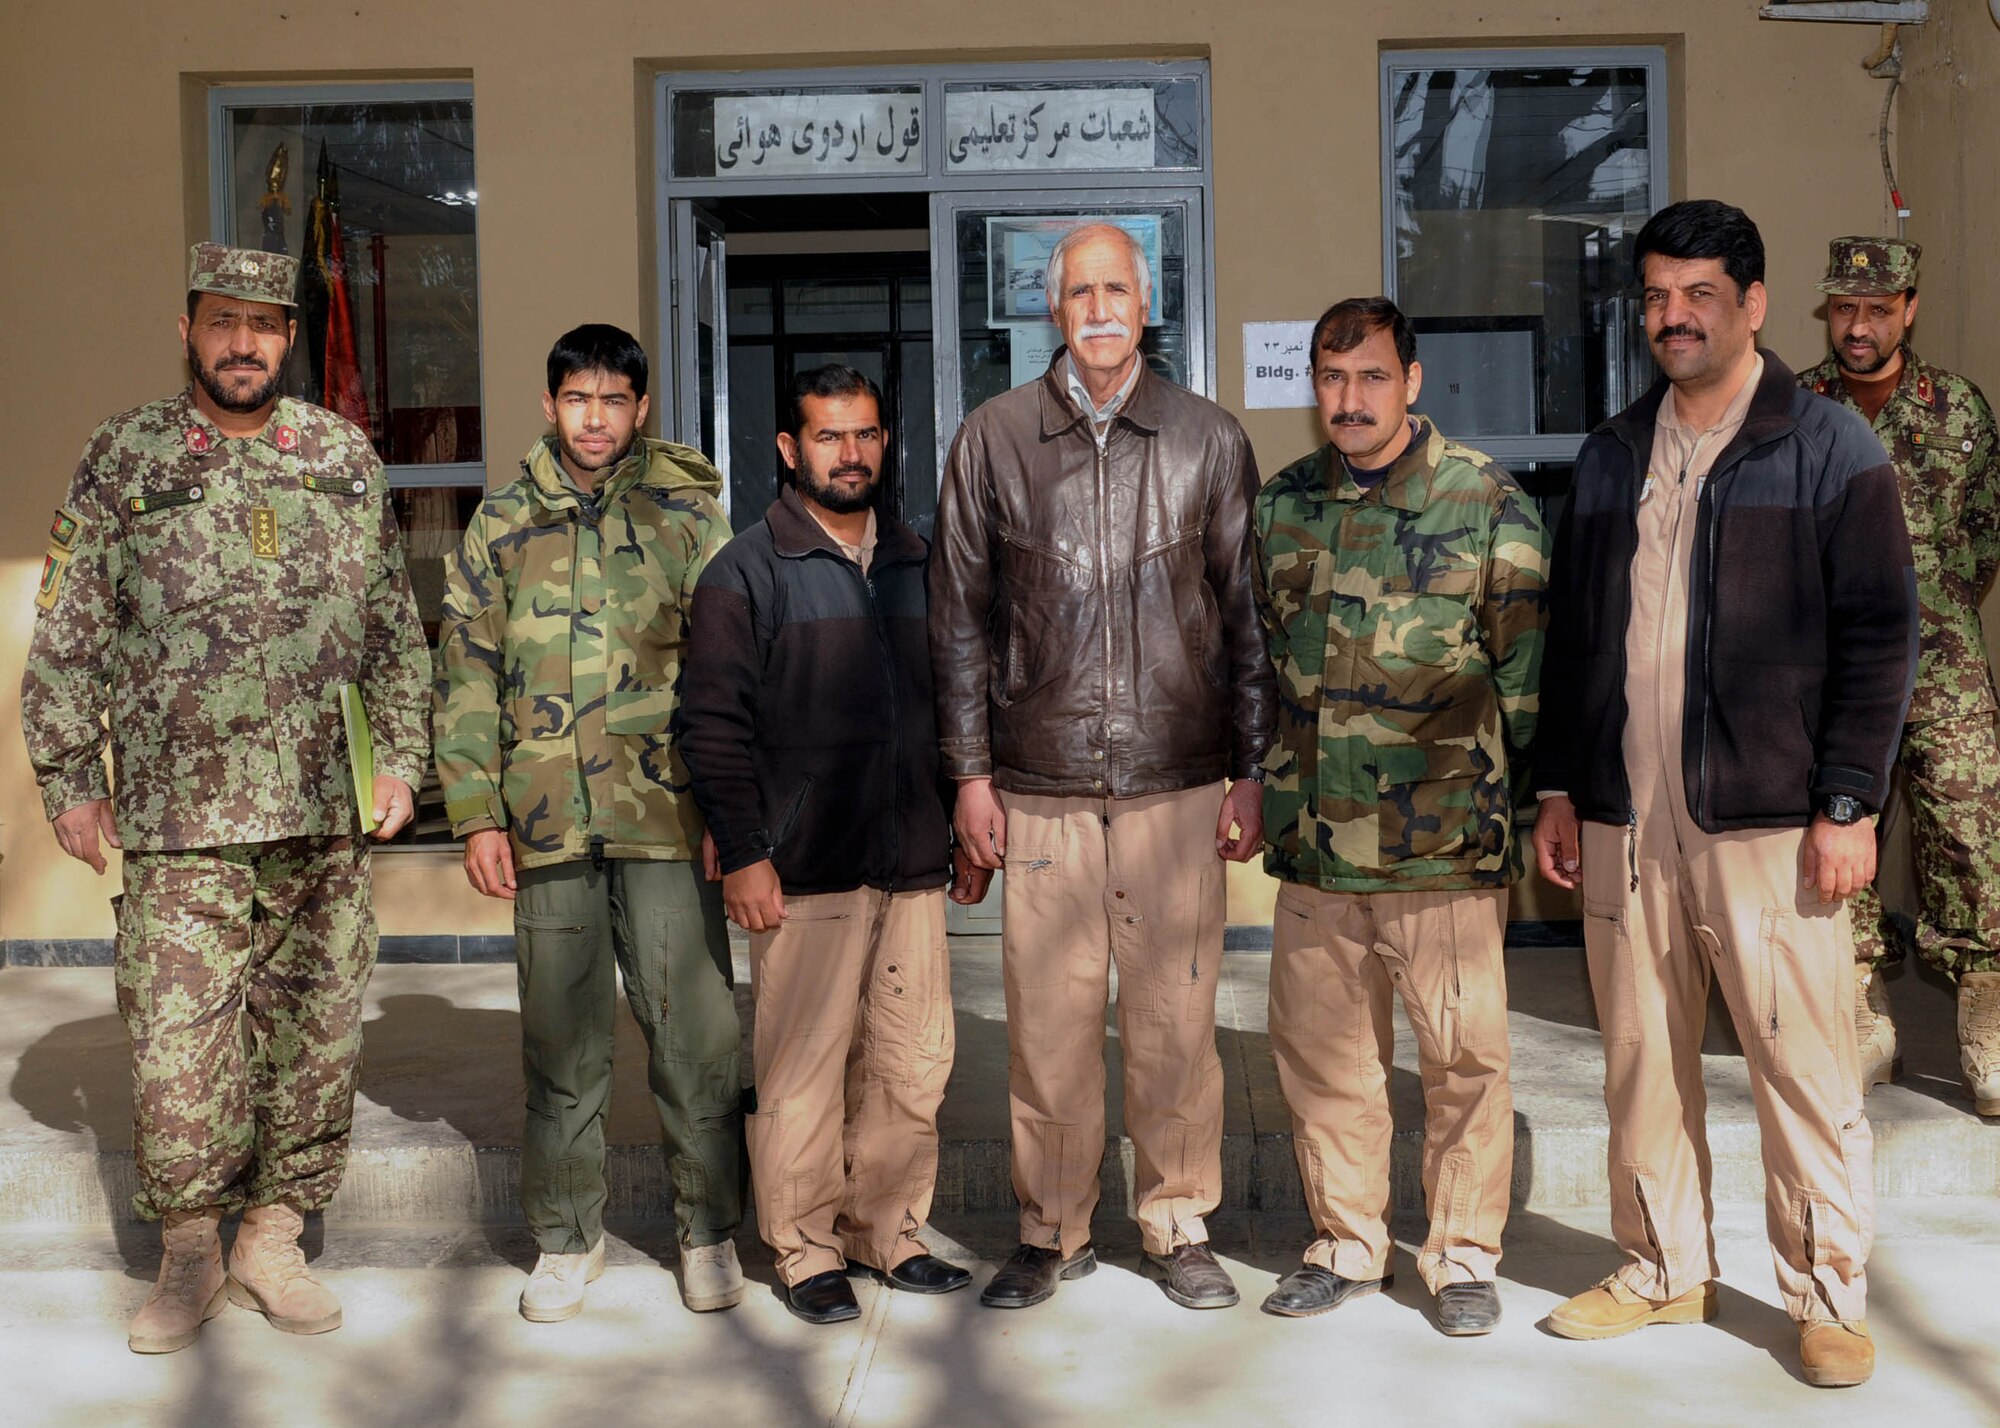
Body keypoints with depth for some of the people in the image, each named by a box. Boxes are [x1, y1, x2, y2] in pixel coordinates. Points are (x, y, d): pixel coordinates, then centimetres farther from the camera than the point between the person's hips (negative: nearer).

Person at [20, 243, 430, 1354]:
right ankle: (189, 1257, 17)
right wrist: (68, 779, 2)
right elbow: (65, 638, 7)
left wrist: (399, 760, 7)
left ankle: (271, 1241, 22)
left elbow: (397, 628, 15)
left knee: (314, 1034, 7)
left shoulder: (346, 456, 11)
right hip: (181, 815, -2)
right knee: (176, 1044, -2)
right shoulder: (122, 458, 5)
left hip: (329, 814, 2)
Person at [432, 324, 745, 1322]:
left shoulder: (686, 514, 6)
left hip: (666, 816, -1)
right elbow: (466, 677, 9)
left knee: (695, 1032, 1)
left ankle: (708, 1230, 17)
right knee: (560, 1042, 9)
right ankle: (567, 1238, 24)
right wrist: (476, 813, 2)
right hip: (547, 822, 2)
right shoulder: (502, 525, 10)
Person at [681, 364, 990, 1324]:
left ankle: (888, 1232, 23)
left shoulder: (915, 563, 15)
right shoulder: (746, 572, 0)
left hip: (913, 863, 5)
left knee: (914, 1062, 8)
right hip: (803, 873, -5)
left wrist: (968, 827, 18)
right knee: (803, 1068, -1)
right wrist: (742, 853, -11)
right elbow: (714, 723, -5)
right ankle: (807, 1251, 13)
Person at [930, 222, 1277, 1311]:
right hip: (1041, 782, 0)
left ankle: (1178, 1227, 20)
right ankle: (1052, 1231, 19)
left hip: (1178, 779, 0)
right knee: (1047, 1014, 3)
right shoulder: (993, 440, 5)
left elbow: (1247, 613, 8)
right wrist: (970, 771, 4)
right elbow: (960, 617, 8)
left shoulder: (1208, 439, 5)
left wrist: (1251, 772, 5)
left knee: (1176, 1013, 4)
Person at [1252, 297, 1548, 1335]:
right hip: (1313, 841, 4)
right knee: (1319, 1050, 12)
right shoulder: (1280, 506, 10)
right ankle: (1346, 1246, 29)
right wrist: (1263, 785, 16)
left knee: (1464, 1054, 5)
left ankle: (1463, 1256, 23)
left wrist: (1522, 801, -2)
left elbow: (1526, 665, 0)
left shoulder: (1486, 501, -2)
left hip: (1444, 843, -4)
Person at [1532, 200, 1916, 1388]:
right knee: (1643, 1062, 11)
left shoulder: (1829, 446, -1)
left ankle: (1830, 1297, 16)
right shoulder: (1613, 455, 13)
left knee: (1805, 1068, 1)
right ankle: (1664, 1270, 26)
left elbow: (1880, 634, -4)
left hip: (1769, 821, -4)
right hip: (1625, 821, 5)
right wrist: (1560, 786, 12)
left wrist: (1848, 807, -10)